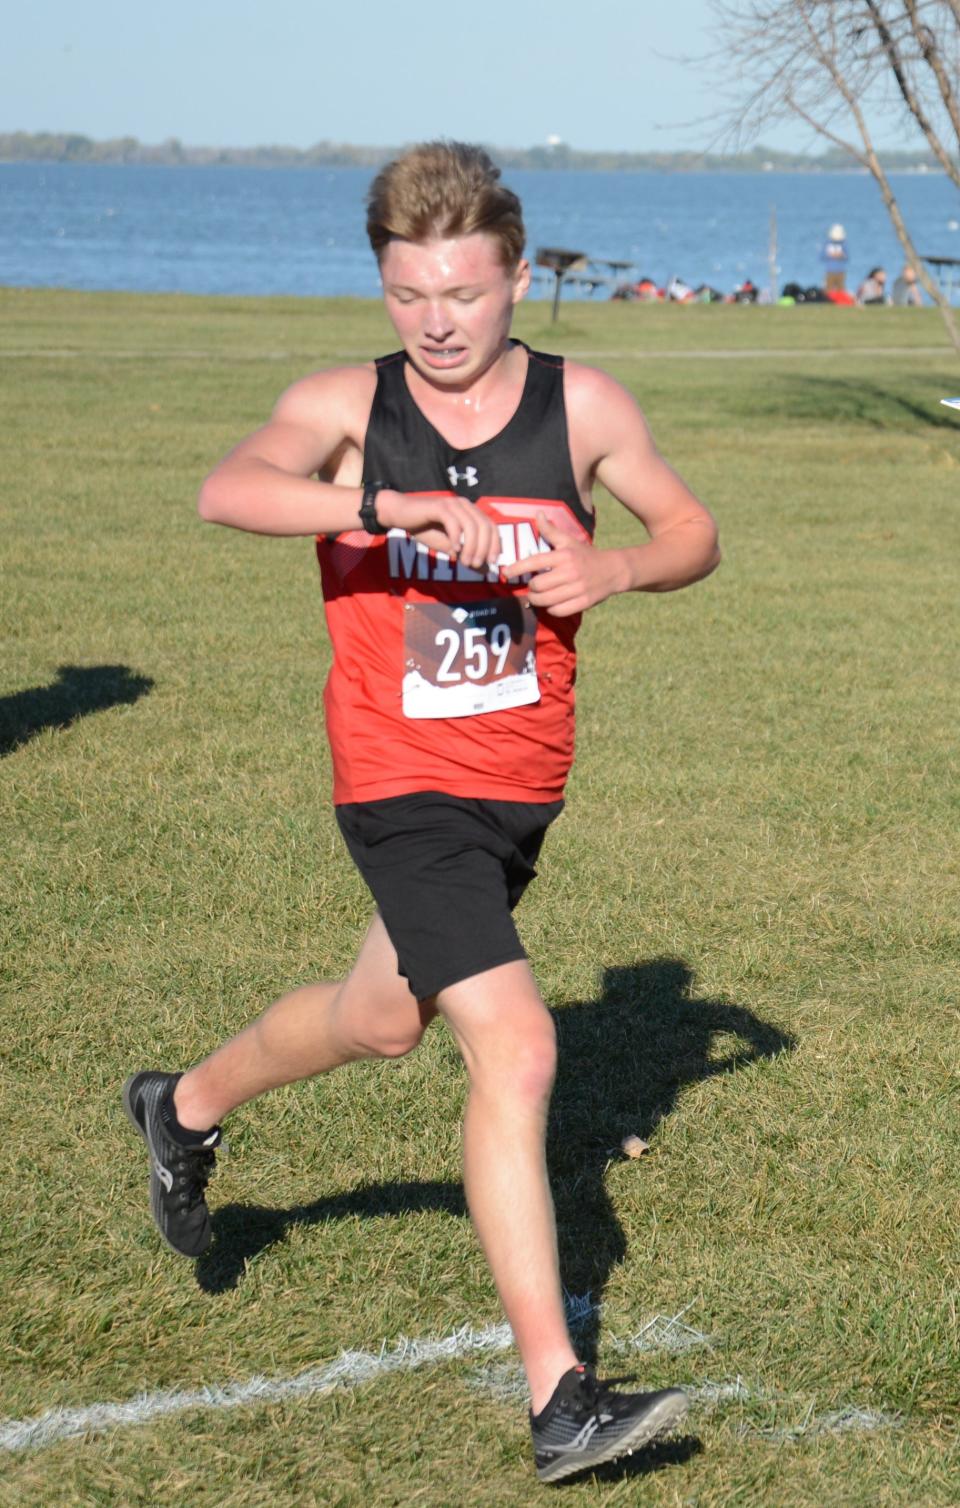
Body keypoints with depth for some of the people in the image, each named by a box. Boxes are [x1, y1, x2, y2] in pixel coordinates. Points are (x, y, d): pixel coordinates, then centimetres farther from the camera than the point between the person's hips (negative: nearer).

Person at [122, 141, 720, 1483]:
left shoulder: (581, 406, -2)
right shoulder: (349, 407, -10)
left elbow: (692, 532, 9)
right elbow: (228, 491, -29)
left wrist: (616, 570, -14)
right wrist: (390, 505, -44)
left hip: (527, 787, 5)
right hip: (405, 786, -5)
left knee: (385, 1019, 26)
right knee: (516, 1050, -18)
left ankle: (187, 1108, 56)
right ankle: (559, 1397, -14)